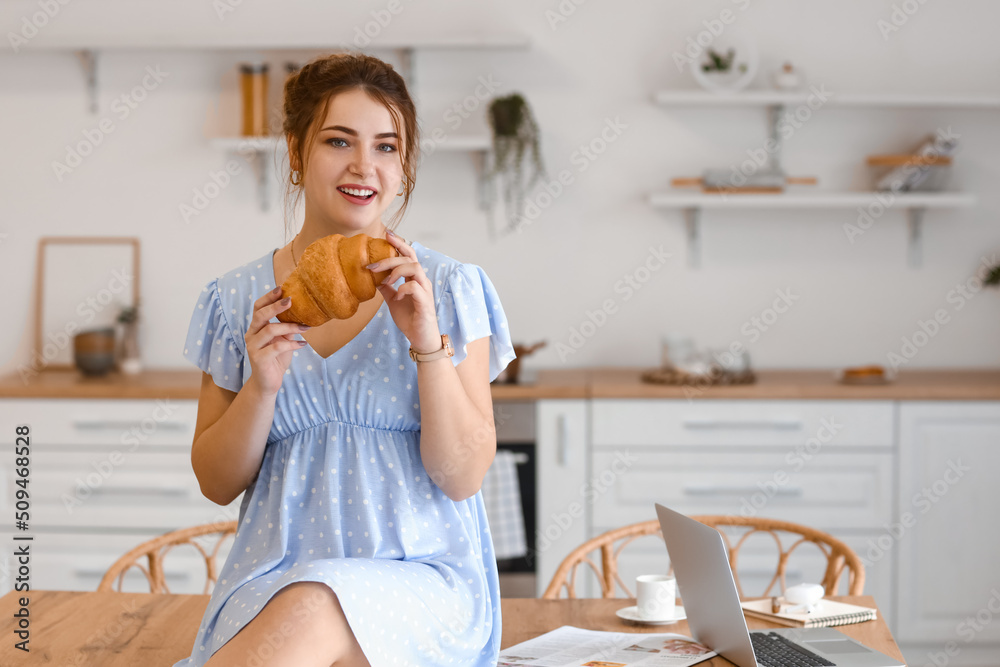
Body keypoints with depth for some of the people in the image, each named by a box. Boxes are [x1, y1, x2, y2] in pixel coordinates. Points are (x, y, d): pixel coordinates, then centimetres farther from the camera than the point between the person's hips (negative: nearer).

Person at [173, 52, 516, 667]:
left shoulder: (450, 288, 2)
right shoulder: (238, 300, 7)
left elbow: (463, 477, -3)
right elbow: (218, 484, 8)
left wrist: (428, 342, -16)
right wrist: (261, 387, -10)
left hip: (424, 576, -1)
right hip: (272, 580, 1)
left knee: (313, 612, -34)